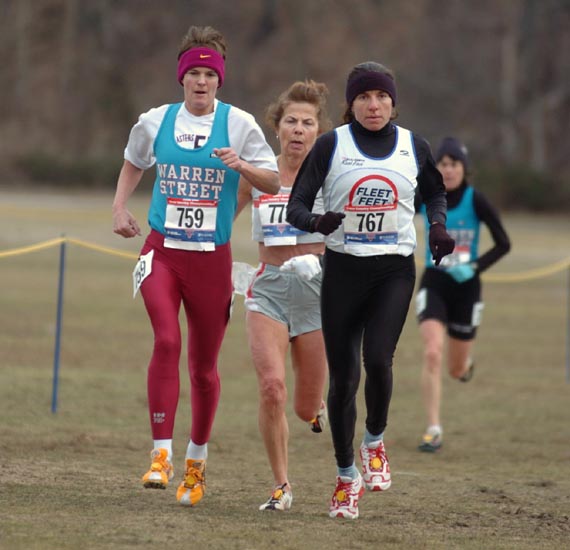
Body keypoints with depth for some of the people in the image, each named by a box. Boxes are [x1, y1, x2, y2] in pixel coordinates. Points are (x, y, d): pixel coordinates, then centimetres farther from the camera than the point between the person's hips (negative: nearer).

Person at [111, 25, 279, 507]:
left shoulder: (239, 124, -3)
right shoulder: (156, 122, 4)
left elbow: (273, 184, -1)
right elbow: (133, 164, 24)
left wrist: (242, 166, -20)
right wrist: (120, 208, 9)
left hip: (212, 257, 0)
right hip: (162, 251, 0)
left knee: (204, 365, 8)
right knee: (166, 340, -22)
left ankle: (196, 460, 27)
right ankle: (161, 453, -20)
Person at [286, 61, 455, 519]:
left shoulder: (414, 146, 5)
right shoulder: (331, 145, -3)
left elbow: (435, 191, 24)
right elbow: (296, 205, -6)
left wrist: (438, 225, 5)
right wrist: (317, 221, -28)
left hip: (395, 271, 0)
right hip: (343, 270, 0)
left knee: (378, 359, -19)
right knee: (343, 375, 2)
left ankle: (374, 442, 10)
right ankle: (347, 476, 19)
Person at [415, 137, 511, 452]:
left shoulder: (476, 201, -11)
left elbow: (503, 244, -7)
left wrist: (475, 266, -17)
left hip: (466, 286, 0)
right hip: (434, 284, 0)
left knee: (456, 370, 10)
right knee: (432, 354, -21)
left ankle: (466, 363, 50)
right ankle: (434, 429, -14)